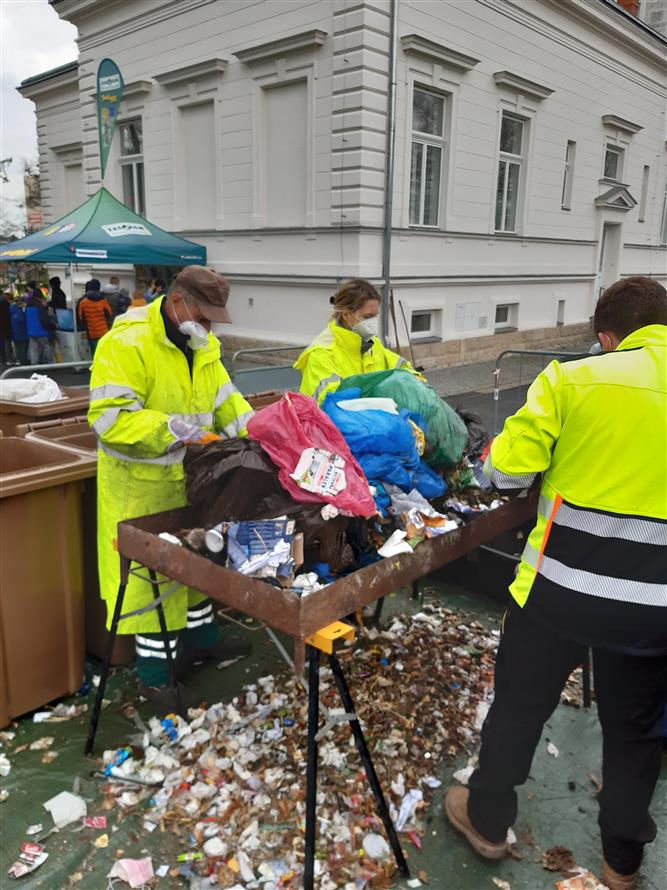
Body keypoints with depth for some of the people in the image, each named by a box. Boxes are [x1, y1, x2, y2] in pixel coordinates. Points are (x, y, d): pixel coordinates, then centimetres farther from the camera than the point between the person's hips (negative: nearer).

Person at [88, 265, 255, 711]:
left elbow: (224, 396, 10)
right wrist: (179, 431, -31)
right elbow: (109, 417, -27)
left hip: (191, 477, 8)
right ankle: (154, 675, 18)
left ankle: (201, 636, 43)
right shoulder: (127, 343, -22)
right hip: (141, 484, -8)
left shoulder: (203, 344, 5)